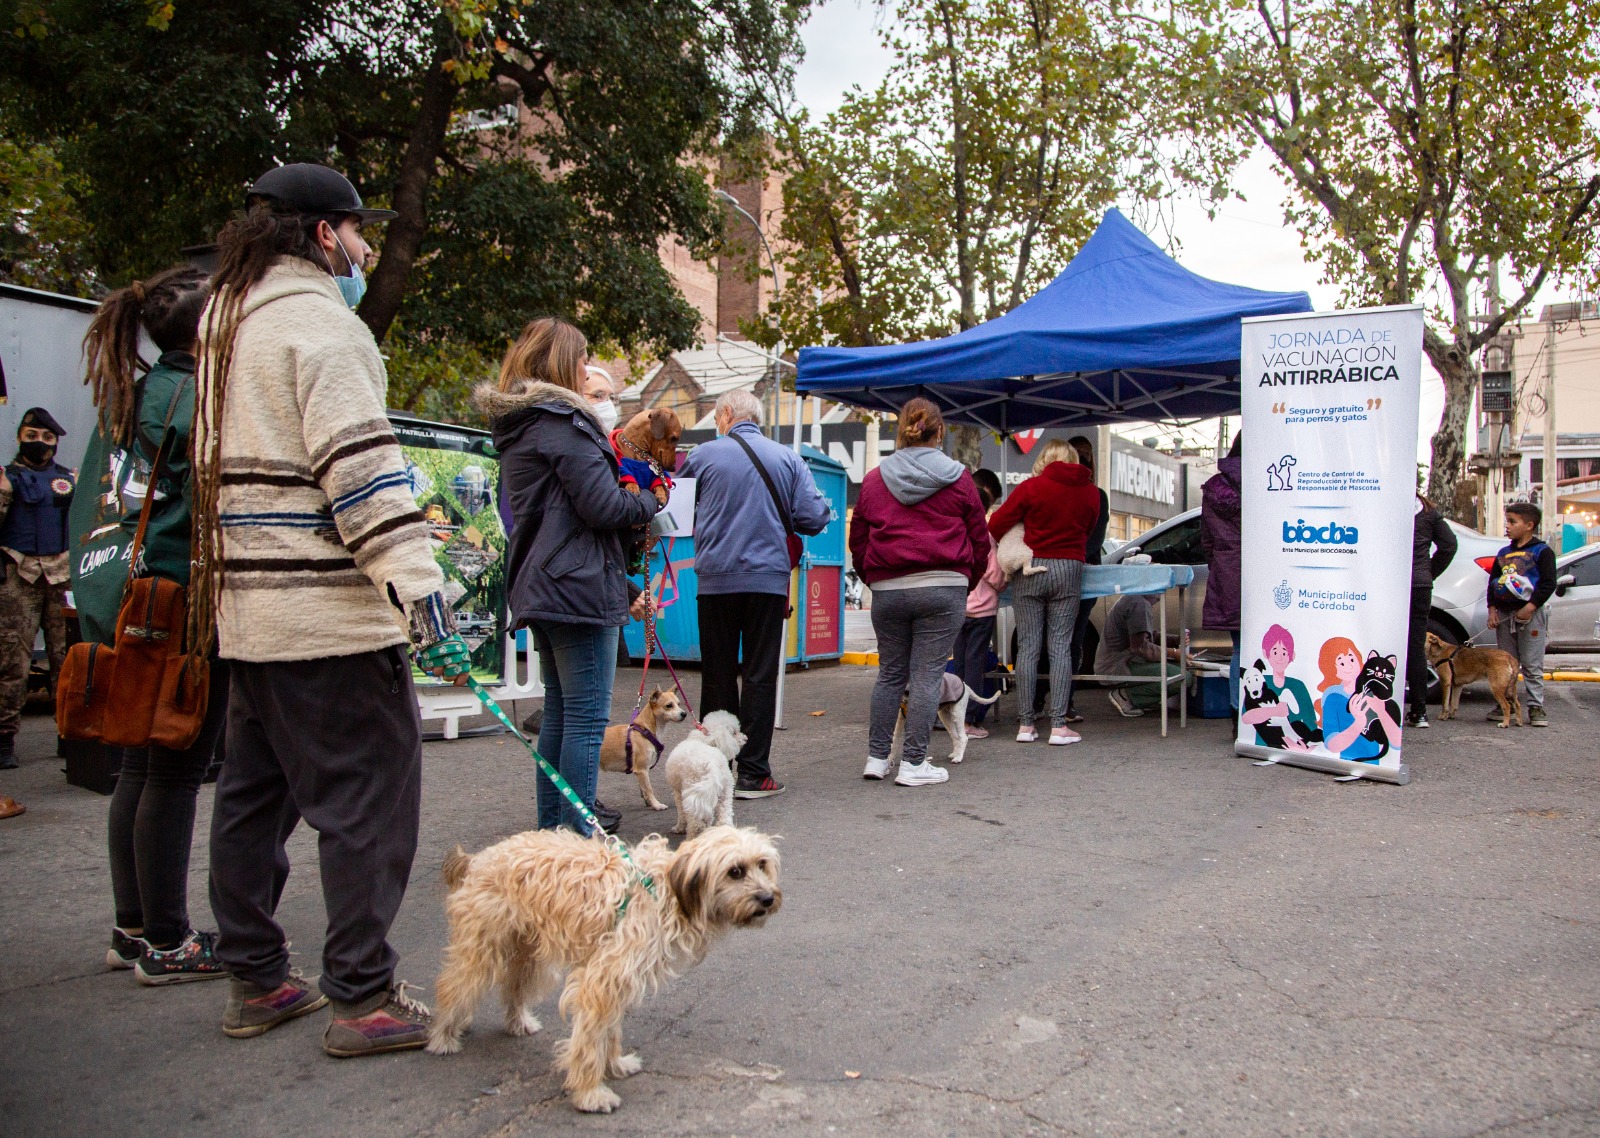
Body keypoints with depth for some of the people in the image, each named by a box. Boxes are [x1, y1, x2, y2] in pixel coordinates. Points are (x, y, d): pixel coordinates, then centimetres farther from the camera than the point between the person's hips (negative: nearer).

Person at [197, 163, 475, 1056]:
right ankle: (364, 999, 3)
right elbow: (360, 470, -21)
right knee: (368, 799, -3)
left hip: (250, 610, 10)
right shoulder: (319, 322, -10)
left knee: (257, 793, 15)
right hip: (329, 613, -10)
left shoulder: (227, 322, 21)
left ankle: (257, 982, 26)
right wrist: (421, 592, -24)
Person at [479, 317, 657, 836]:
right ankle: (578, 834, -2)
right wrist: (649, 500, 3)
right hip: (579, 589, -10)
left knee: (558, 711, 17)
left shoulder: (517, 427, 19)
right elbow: (604, 507, -20)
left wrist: (625, 588, 23)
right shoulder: (563, 421, -12)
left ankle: (551, 826, 24)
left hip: (538, 590, 10)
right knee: (587, 717, -5)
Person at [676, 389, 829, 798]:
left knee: (717, 676, 8)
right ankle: (753, 773, 4)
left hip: (716, 578, 0)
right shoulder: (788, 458, 2)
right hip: (769, 577, 0)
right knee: (759, 676, 4)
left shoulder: (702, 455, 0)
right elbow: (814, 518, -2)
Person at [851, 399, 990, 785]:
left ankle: (876, 757, 16)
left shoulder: (874, 479, 7)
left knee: (890, 673, 14)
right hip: (943, 588, -2)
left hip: (887, 590, 3)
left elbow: (858, 539, 13)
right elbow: (979, 537, 8)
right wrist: (968, 581, 21)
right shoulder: (957, 478, 2)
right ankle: (913, 764, 3)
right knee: (926, 675, 1)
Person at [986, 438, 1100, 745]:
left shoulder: (1032, 487, -5)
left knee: (1028, 646, 2)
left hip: (1030, 569, -2)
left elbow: (996, 524, -4)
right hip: (1069, 570, 2)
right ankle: (1058, 725, -2)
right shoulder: (1091, 492, 6)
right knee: (1061, 646, 2)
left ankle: (1025, 724, 5)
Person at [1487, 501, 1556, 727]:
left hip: (1530, 615, -6)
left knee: (1532, 665, -4)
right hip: (1504, 614, 6)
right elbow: (1493, 581, 16)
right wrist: (1492, 609, 4)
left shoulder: (1542, 552, -2)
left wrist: (1530, 607, -16)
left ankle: (1535, 707, 0)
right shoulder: (1503, 554, 16)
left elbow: (1549, 583, -8)